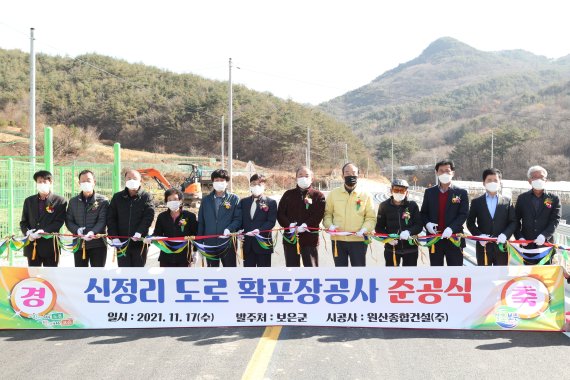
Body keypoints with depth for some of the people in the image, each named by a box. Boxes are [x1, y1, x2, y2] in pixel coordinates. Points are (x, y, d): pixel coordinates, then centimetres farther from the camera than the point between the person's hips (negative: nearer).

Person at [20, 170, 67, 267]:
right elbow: (23, 221, 11)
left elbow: (59, 222, -8)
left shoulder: (59, 201, 0)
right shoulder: (29, 201, 14)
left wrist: (43, 232, -21)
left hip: (50, 245, -4)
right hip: (32, 245, 4)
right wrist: (28, 233, -10)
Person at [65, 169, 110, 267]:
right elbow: (68, 221, 6)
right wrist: (77, 230, -15)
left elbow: (102, 221, -10)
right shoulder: (73, 201, 11)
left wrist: (92, 232, -27)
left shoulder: (102, 201, -1)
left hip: (98, 243, -3)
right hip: (79, 243, 3)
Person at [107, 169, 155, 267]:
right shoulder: (117, 197, 8)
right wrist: (114, 237, -8)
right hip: (121, 242, 2)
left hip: (140, 242, -2)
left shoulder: (146, 197, 1)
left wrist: (139, 232, -23)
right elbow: (111, 218, 5)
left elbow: (149, 216, -10)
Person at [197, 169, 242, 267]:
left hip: (228, 243, -3)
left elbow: (238, 219, -3)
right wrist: (200, 242, 5)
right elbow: (201, 222, 9)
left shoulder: (234, 199, 1)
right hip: (210, 243, 3)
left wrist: (229, 229, -22)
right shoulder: (206, 200, 9)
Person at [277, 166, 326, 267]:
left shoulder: (318, 195, 3)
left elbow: (318, 216, -9)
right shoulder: (288, 194, 12)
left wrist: (304, 226, -21)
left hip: (310, 239, -3)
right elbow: (280, 213, 4)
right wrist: (290, 225, -13)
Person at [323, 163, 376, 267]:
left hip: (358, 240, -2)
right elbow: (327, 213, 9)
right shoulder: (334, 194, 6)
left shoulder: (366, 195, 2)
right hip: (338, 240, 2)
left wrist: (364, 229, -16)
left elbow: (371, 218, 1)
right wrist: (330, 225, -10)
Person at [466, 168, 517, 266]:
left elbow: (513, 222, 4)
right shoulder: (476, 202, 6)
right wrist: (479, 235, -12)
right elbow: (470, 223, 5)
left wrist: (505, 235, -14)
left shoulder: (507, 201, 7)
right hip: (483, 247, 0)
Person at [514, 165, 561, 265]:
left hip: (546, 244, -1)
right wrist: (519, 237, -7)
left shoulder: (554, 199, 4)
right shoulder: (522, 198, 7)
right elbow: (516, 220, 8)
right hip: (527, 244, 1)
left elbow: (555, 220, -5)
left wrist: (544, 235, -20)